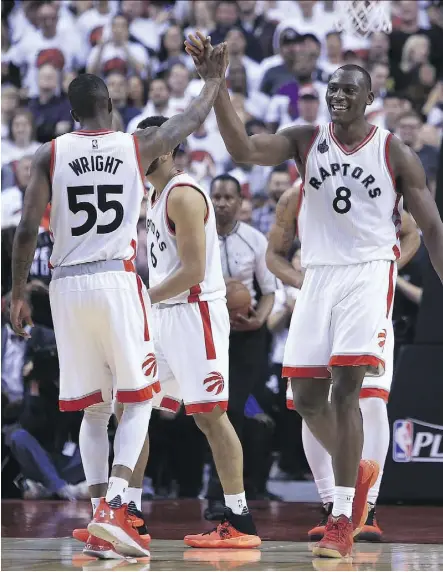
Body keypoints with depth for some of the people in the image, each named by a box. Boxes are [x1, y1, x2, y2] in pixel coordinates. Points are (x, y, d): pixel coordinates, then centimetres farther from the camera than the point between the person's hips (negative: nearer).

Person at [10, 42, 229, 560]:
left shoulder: (50, 155, 3)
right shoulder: (137, 146, 4)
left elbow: (26, 231, -3)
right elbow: (192, 120, 21)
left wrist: (17, 294, 7)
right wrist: (212, 78, 38)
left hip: (67, 285, 2)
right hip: (118, 281, -2)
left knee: (93, 409, 12)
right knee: (137, 400, 6)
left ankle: (100, 517, 5)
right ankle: (113, 507, -13)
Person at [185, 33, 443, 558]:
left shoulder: (394, 153, -2)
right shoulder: (306, 141, 4)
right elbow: (243, 149, -13)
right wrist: (215, 83, -23)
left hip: (368, 273, -4)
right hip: (318, 274, 4)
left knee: (345, 388, -16)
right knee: (305, 397, 4)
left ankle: (342, 521, -15)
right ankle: (357, 473, 32)